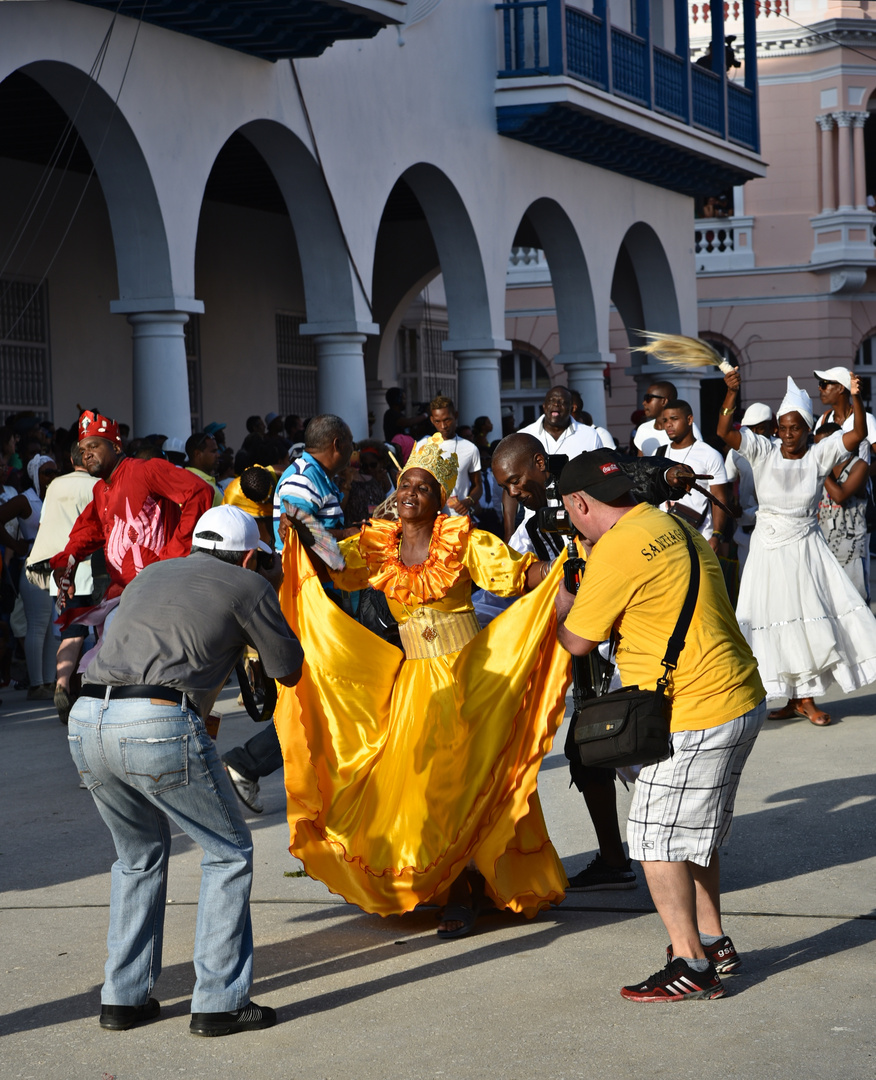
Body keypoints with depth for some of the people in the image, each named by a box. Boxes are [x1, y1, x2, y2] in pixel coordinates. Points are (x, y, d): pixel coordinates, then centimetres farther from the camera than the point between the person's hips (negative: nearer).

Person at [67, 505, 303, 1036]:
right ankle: (219, 1002, 9)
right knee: (228, 851, 12)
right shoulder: (248, 586, 13)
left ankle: (124, 996, 25)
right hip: (161, 726, -6)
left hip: (88, 719, 6)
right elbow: (289, 672, 21)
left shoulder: (151, 575, 30)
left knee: (141, 853, 27)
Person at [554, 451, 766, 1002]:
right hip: (740, 698, 9)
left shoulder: (615, 550, -16)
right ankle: (713, 940, 30)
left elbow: (579, 641, -5)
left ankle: (692, 965, 1)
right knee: (695, 829, 21)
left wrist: (560, 603, 15)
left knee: (657, 837, -1)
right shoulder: (676, 528, 12)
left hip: (695, 716, -9)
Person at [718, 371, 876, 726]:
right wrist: (731, 393, -29)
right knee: (778, 621, 3)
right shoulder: (763, 451, -4)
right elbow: (723, 432, -15)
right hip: (768, 548, 0)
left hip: (806, 548, 0)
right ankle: (796, 699, 13)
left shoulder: (819, 455, -4)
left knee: (812, 621, 1)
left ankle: (805, 698, 13)